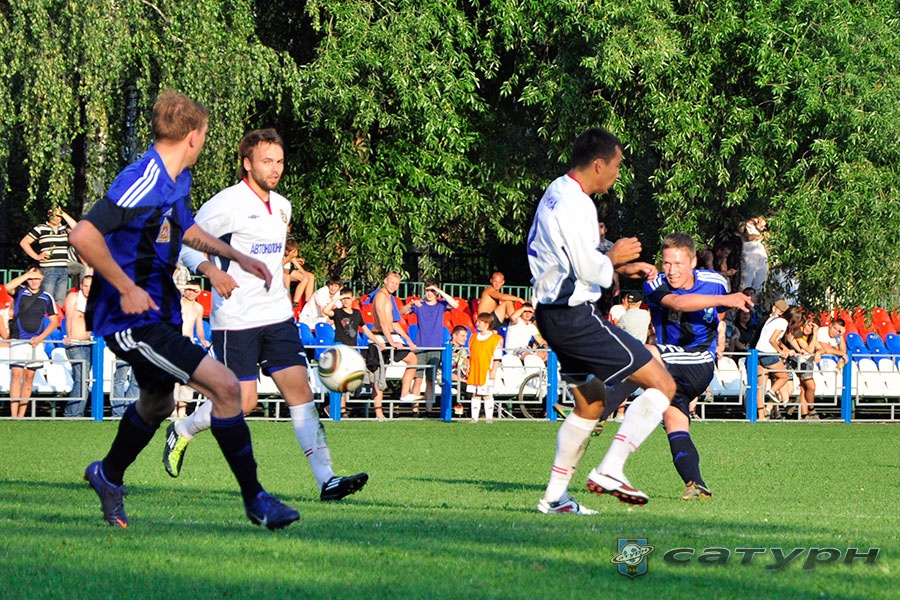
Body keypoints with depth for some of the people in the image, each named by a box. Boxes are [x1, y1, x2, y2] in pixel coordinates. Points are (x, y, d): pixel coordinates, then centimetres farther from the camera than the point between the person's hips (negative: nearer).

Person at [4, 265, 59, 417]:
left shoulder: (46, 297, 11)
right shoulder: (20, 291, 5)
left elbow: (54, 321, 11)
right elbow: (8, 287, -18)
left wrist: (41, 337, -3)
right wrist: (27, 275, -11)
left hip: (36, 342, 3)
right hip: (18, 340, -3)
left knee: (29, 377, 5)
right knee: (16, 374, -12)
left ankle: (21, 415, 8)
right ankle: (13, 415, -17)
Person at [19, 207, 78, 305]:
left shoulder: (64, 228, 14)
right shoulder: (41, 228, 2)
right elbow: (24, 243, 3)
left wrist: (63, 214, -3)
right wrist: (36, 256, -4)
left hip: (64, 270, 4)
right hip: (48, 270, -4)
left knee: (60, 301, 5)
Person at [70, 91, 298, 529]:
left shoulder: (177, 180, 7)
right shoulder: (143, 183, -25)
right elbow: (83, 235, -32)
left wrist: (236, 256, 23)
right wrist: (127, 289, -27)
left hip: (159, 312, 11)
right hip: (132, 319, -11)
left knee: (158, 402, 29)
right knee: (225, 387, -15)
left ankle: (108, 476, 53)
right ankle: (254, 500, -7)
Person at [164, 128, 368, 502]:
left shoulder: (282, 207, 13)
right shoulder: (226, 204, -10)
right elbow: (184, 243, -9)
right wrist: (211, 270, -25)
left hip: (277, 316, 6)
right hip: (235, 320, -6)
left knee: (300, 390, -6)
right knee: (242, 403, -6)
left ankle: (326, 479, -11)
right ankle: (181, 433, 23)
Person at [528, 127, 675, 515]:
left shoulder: (556, 194, 16)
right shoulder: (574, 203, -17)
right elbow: (588, 269, -21)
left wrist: (620, 267, 16)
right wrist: (614, 257, -1)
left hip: (553, 314, 11)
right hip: (575, 318, -11)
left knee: (590, 405, 23)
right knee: (662, 385, -8)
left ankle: (555, 495, 23)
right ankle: (609, 471, -14)